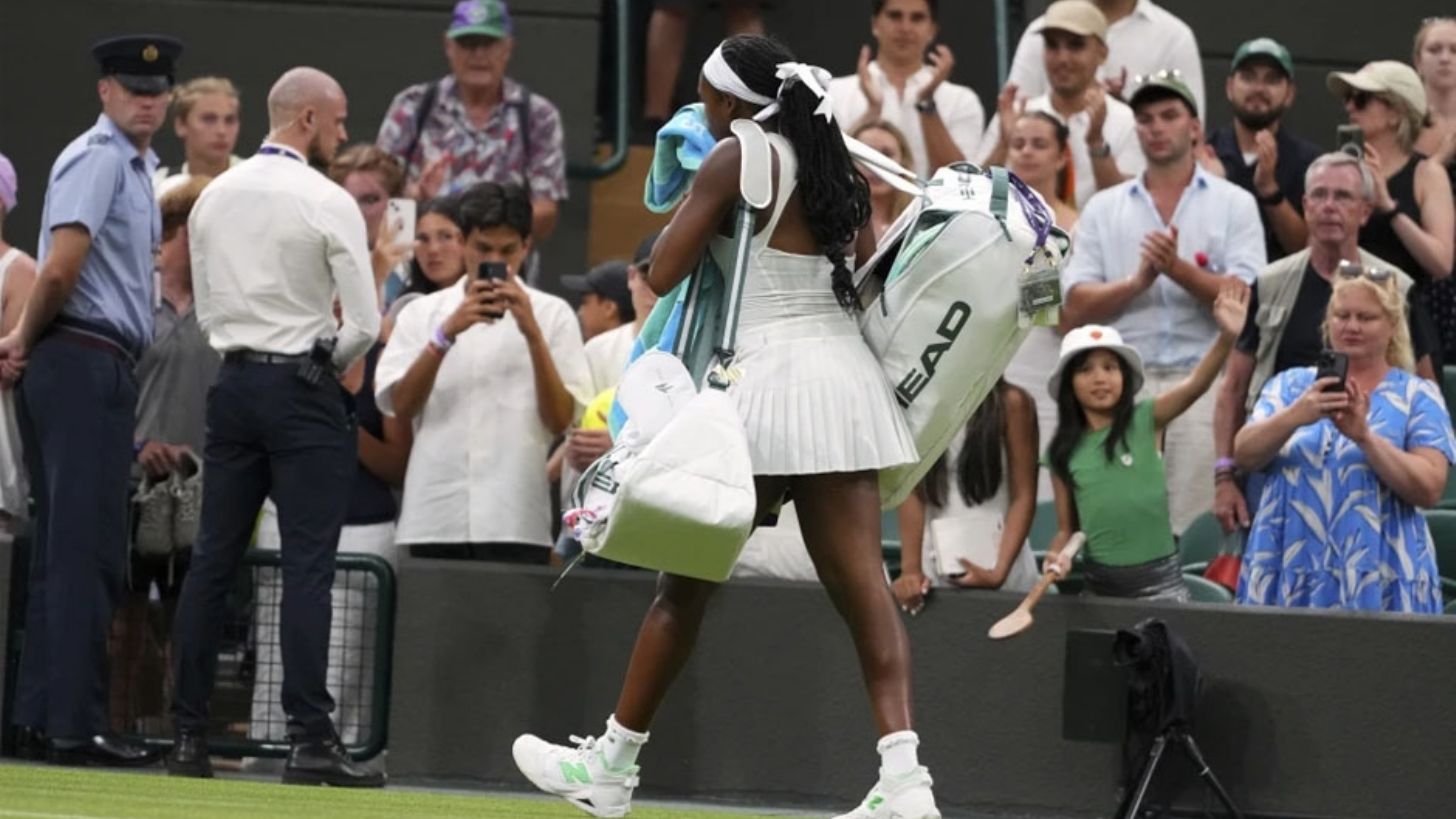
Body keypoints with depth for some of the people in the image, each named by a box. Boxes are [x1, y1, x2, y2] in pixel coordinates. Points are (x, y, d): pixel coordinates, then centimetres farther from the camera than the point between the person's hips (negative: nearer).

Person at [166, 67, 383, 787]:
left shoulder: (214, 197, 8)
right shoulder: (327, 204, -10)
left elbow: (206, 308, 13)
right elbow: (364, 322, -10)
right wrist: (329, 362, 8)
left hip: (232, 381, 6)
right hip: (303, 389, -6)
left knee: (212, 560, 7)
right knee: (307, 566, -6)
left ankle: (188, 736, 6)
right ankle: (310, 740, -11)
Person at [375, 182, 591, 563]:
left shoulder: (552, 314, 9)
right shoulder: (423, 312, 13)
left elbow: (561, 419, -1)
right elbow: (400, 406, 0)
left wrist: (532, 333, -11)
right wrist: (446, 334, -12)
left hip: (515, 521, -1)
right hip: (434, 518, 1)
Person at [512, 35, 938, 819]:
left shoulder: (738, 158, -6)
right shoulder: (841, 167, 13)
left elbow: (662, 272, -5)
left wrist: (692, 205, 12)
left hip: (773, 377, -6)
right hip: (847, 373, 6)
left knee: (687, 578, 7)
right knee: (861, 582, -3)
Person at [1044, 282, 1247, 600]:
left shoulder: (1146, 421, -3)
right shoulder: (1062, 453, 4)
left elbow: (1195, 384, -19)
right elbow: (1067, 527, 12)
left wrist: (1227, 337, -36)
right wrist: (1057, 555, -11)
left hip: (1157, 577, -2)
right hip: (1099, 580, 2)